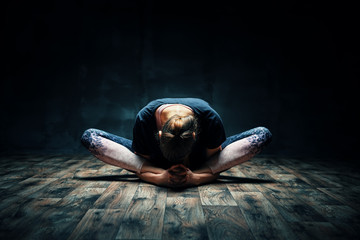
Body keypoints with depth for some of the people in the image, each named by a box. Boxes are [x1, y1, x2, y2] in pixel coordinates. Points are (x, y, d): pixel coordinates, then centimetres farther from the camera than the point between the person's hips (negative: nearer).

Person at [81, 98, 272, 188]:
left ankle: (195, 175, -20)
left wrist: (195, 178, -36)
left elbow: (214, 163, -16)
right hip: (157, 163, 1)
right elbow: (141, 169, -17)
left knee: (263, 135, -21)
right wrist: (161, 178, -37)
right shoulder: (144, 118, -31)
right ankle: (164, 175, -17)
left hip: (198, 164, 0)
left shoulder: (210, 118, -32)